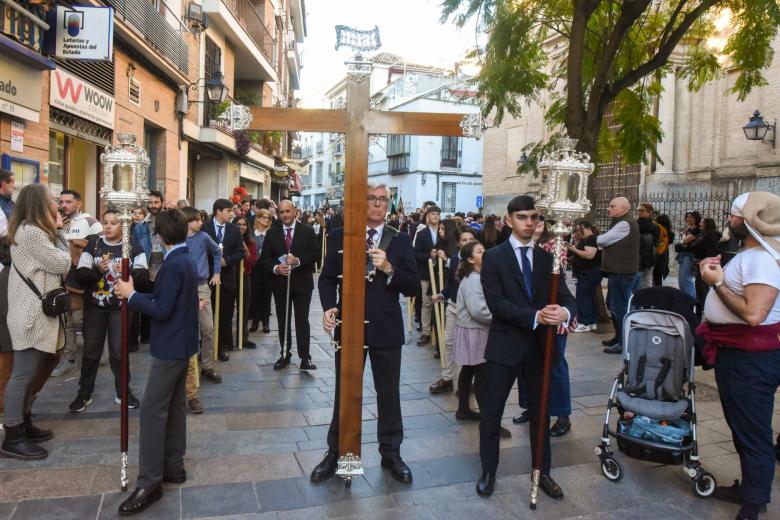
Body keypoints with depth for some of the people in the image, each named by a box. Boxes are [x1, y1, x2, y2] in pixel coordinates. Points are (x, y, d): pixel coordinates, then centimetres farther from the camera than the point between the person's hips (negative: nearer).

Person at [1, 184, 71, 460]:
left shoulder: (29, 230, 16)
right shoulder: (32, 232, -18)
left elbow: (51, 264, 15)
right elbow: (62, 265, -14)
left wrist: (55, 231, 9)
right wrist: (58, 233, -3)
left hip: (33, 310, 11)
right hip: (32, 312, -11)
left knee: (28, 372, 16)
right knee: (23, 373, -5)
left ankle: (24, 424, 26)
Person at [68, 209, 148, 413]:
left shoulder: (133, 246, -3)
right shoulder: (93, 244, 0)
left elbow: (144, 276, -10)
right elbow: (80, 276, -5)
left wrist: (128, 272, -28)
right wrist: (98, 270, -22)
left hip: (120, 307, -1)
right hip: (94, 306, 1)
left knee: (119, 351, 7)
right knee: (91, 351, 10)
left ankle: (123, 392, 22)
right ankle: (84, 393, 24)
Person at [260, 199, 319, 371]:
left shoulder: (307, 231, 0)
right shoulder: (272, 233, 4)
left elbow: (315, 253, -7)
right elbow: (265, 257, 2)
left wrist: (298, 260, -21)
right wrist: (275, 268, -17)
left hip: (302, 282, -2)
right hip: (280, 282, 2)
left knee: (302, 321, 0)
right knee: (283, 321, 11)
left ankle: (305, 357, 4)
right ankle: (285, 355, 22)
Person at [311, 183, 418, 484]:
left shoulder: (400, 241, 1)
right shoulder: (339, 237, 2)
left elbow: (411, 287, -4)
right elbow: (327, 278, 1)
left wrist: (388, 268, -21)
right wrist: (328, 307, -17)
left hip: (386, 329, 0)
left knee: (389, 395, 12)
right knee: (344, 393, 13)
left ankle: (391, 453, 30)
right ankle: (336, 453, 29)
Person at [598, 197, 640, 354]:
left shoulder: (624, 224, -17)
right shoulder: (621, 223, 18)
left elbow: (603, 240, -16)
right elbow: (608, 243, 19)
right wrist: (598, 244, 2)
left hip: (622, 272, -11)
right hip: (619, 271, 11)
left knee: (620, 307, -5)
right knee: (613, 305, 18)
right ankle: (619, 337, 28)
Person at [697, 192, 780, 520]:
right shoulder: (750, 254, 13)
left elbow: (752, 314, -31)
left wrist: (717, 282, -21)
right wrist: (717, 274, 7)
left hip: (752, 357, -11)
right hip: (733, 352, 11)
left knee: (752, 432, 1)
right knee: (741, 426, 22)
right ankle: (748, 487, 38)